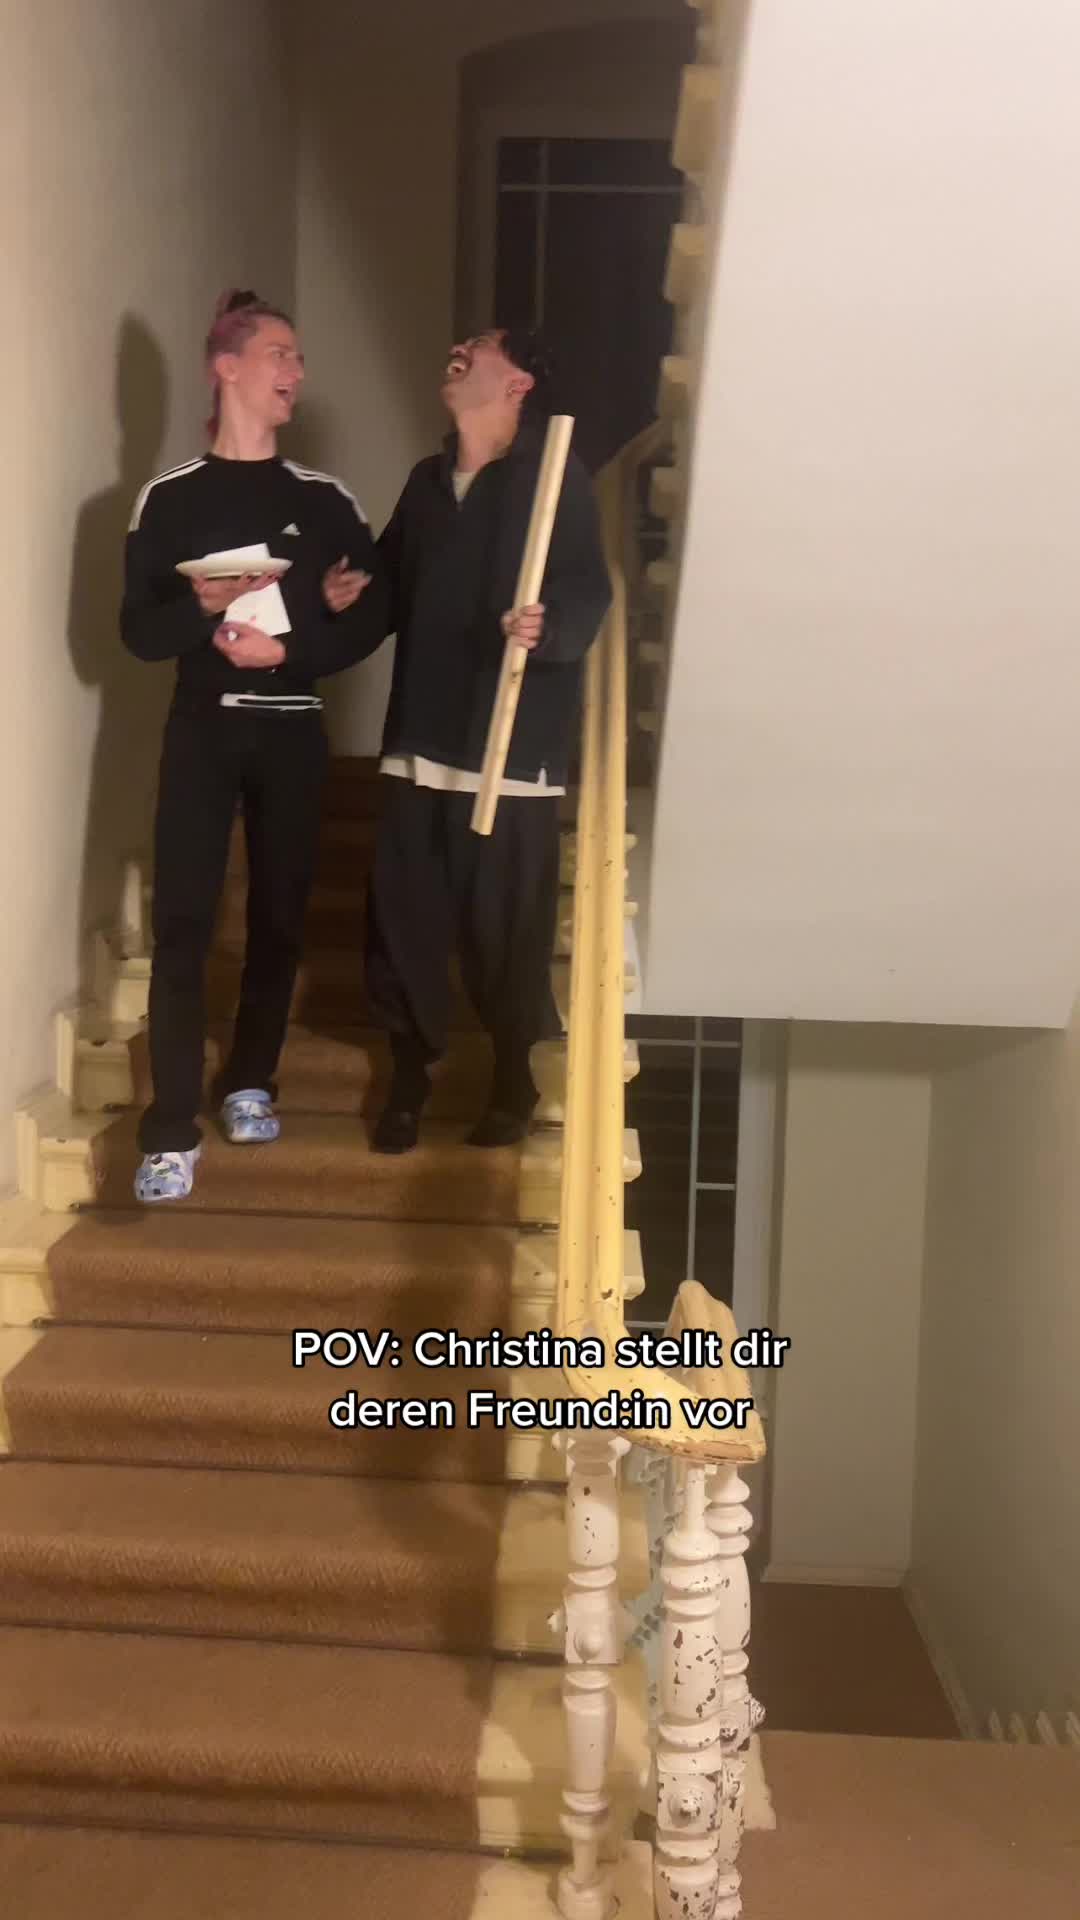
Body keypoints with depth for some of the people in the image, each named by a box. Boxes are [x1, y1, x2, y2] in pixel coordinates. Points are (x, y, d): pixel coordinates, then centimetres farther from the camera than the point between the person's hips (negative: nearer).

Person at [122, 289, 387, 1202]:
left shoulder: (326, 500, 7)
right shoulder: (170, 499, 0)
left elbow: (374, 617, 3)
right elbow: (139, 632, -3)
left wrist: (288, 650, -11)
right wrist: (201, 608, -22)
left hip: (293, 732, 2)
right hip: (204, 729, -2)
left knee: (281, 915, 7)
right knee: (183, 922, -8)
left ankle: (251, 1083, 26)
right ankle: (172, 1131, -5)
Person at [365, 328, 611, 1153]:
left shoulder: (556, 479, -3)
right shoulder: (426, 481, 17)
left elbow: (589, 595, -14)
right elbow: (389, 586, 21)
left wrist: (548, 627, -32)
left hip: (512, 746, -5)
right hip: (420, 737, 5)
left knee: (503, 922, 0)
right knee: (403, 913, 5)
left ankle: (515, 1073, 20)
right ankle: (411, 1069, 22)